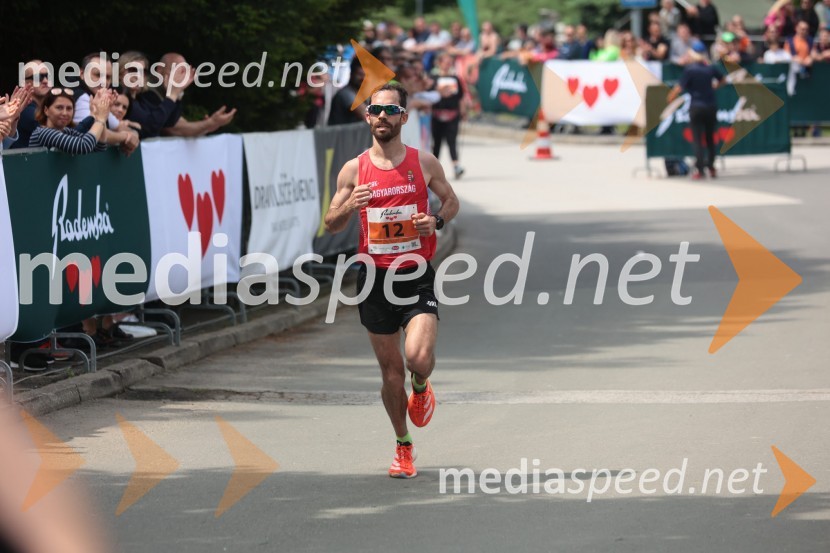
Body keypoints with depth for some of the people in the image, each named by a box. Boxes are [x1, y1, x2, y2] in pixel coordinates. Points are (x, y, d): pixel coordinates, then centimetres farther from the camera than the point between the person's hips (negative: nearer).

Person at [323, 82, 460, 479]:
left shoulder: (424, 163, 0)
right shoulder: (353, 170, 1)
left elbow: (451, 200, 15)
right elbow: (330, 225, 5)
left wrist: (438, 220, -7)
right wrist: (348, 207, -17)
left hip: (417, 275, -1)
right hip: (375, 277, 2)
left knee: (419, 357, -21)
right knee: (390, 369, 8)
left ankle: (421, 388, 17)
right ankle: (403, 446, 26)